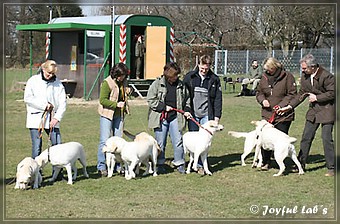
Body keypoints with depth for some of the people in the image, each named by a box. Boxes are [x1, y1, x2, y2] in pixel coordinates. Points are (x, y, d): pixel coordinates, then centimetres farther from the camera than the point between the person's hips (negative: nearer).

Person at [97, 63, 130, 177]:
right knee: (104, 140, -6)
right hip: (107, 114, -7)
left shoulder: (123, 82, 8)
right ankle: (101, 167, 0)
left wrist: (125, 106, 11)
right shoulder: (106, 83, -14)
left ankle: (119, 165, 17)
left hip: (119, 115, 7)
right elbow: (102, 100, -17)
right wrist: (116, 104, -23)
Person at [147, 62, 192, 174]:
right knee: (160, 143, 4)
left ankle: (179, 164, 11)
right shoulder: (157, 84, -5)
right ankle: (160, 164, 16)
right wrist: (164, 107, -12)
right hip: (161, 117, -3)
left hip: (175, 117, 3)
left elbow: (186, 99, 20)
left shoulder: (180, 85, 7)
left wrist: (186, 110, 4)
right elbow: (150, 100, -7)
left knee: (178, 141, 0)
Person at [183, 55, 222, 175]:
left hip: (207, 115, -1)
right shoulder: (189, 77, 2)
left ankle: (201, 165, -1)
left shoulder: (214, 80, 3)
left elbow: (218, 99, 6)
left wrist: (217, 116, 2)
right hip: (192, 114, 1)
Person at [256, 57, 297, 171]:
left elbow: (292, 94, -6)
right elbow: (259, 92, 17)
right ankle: (265, 162, 12)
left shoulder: (287, 76, -7)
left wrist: (281, 105, -16)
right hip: (267, 114, 4)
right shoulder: (264, 77, 7)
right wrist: (262, 100, -5)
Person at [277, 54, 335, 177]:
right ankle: (301, 164, 19)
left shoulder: (326, 76, -19)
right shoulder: (305, 76, 3)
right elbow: (302, 93, 13)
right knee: (306, 137, 8)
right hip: (313, 110, 7)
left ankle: (331, 168, 1)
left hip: (327, 110, -7)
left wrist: (317, 97, -17)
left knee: (327, 138, -8)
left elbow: (333, 93, -15)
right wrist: (290, 106, 7)